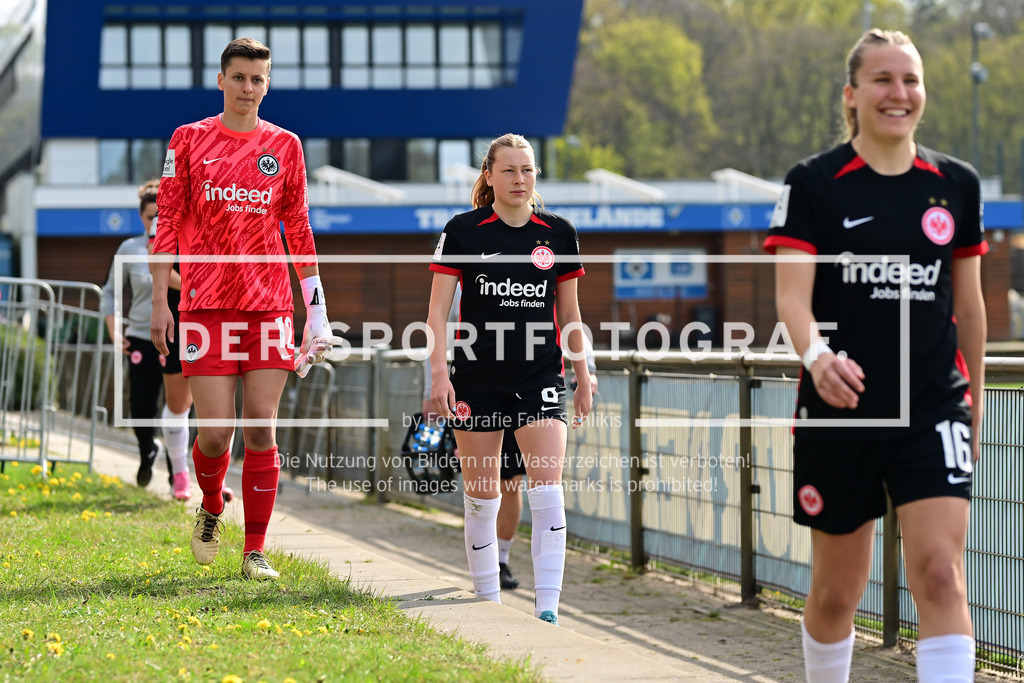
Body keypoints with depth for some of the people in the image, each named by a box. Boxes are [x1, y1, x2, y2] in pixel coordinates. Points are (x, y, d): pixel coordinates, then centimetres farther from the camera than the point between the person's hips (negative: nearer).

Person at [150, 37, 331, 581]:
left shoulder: (284, 146, 10)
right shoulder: (189, 140, 5)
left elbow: (298, 229, 13)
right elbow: (168, 222, 4)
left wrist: (316, 306, 9)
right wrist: (160, 302, -1)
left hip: (269, 306, 1)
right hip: (206, 306, -1)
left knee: (261, 430, -3)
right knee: (215, 432, -6)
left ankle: (255, 552, 4)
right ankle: (210, 507, 26)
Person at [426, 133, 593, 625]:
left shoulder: (558, 233, 5)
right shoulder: (463, 232, -1)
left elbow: (569, 314, 13)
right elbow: (438, 311, -1)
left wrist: (583, 378, 13)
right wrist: (439, 373, -11)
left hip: (540, 381, 1)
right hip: (477, 380, -1)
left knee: (548, 494, -12)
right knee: (481, 499, 5)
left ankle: (547, 609, -12)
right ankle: (487, 600, 19)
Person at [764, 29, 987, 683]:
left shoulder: (957, 184, 6)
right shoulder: (814, 183, -3)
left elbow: (968, 302, 15)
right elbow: (792, 293, -12)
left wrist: (975, 400, 18)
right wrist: (817, 354, -33)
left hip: (933, 411, 1)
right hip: (838, 412, -1)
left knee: (941, 573, -15)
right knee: (837, 590, 9)